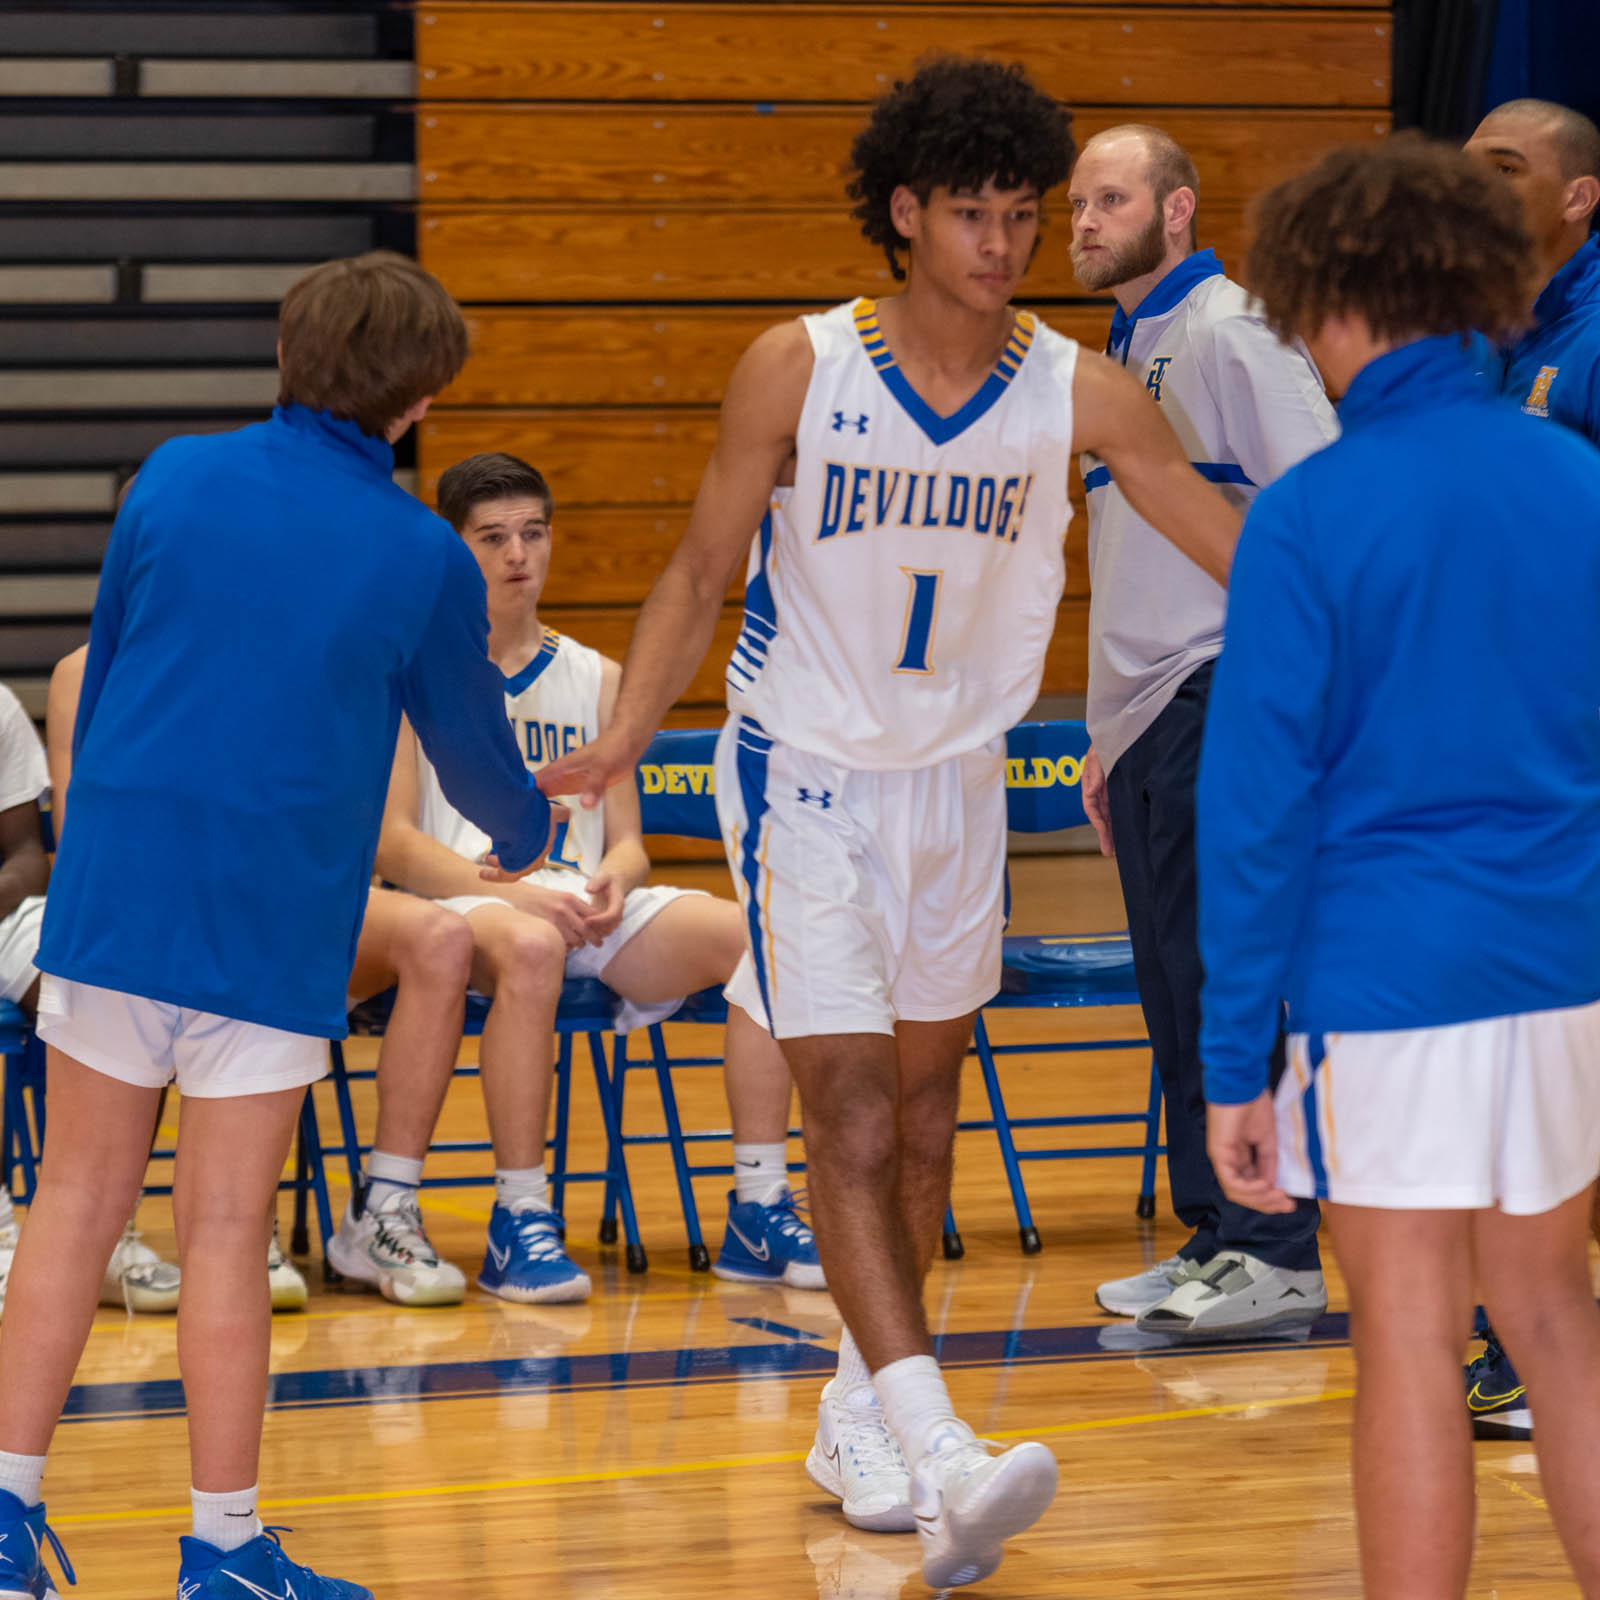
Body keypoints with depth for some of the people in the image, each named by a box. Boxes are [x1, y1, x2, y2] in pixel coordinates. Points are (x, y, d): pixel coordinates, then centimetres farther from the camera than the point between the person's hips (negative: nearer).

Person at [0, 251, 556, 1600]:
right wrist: (523, 837, 38)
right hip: (275, 913, -2)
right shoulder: (424, 559, 1)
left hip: (112, 881, 3)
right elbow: (469, 742, 15)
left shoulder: (175, 480, 6)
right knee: (225, 1231, 1)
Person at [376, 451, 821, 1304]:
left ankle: (758, 1211, -19)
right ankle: (519, 1223, -34)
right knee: (530, 946, -42)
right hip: (470, 900, -4)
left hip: (587, 902, 5)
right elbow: (391, 841, -4)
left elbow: (627, 841, 16)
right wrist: (513, 892, -20)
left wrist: (610, 881, -10)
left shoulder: (595, 679, 20)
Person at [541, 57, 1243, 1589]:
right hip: (803, 777, -4)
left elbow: (1243, 551, -8)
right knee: (852, 1118, -14)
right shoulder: (797, 368, -15)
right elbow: (701, 569, -6)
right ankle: (939, 1460, -23)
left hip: (959, 781, 4)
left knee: (922, 1115, 14)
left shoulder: (1077, 393, -10)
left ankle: (858, 1412, 31)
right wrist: (622, 737, -16)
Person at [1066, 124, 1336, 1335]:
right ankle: (1217, 1236, 14)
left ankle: (1275, 1258, -7)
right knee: (1177, 987, 9)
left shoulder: (1232, 332, -8)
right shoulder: (1127, 354, 20)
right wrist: (1110, 742, 22)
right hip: (1149, 722, 9)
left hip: (1219, 703, -9)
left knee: (1224, 975, -9)